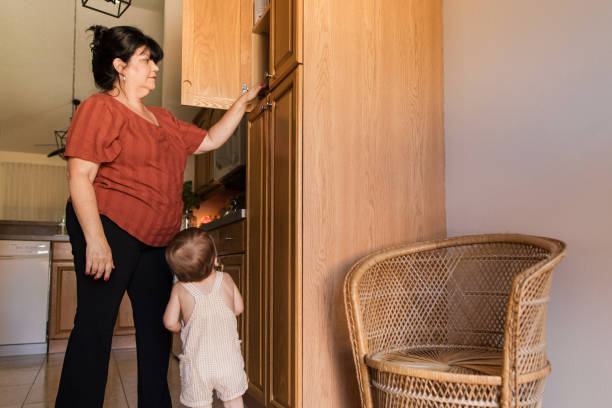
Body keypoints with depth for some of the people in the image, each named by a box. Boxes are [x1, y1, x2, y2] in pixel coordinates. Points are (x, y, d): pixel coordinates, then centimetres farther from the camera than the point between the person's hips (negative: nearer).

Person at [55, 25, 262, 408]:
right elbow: (79, 177, -13)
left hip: (155, 240, 8)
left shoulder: (163, 119, 19)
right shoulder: (100, 107, -5)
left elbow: (210, 139, 25)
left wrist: (243, 101, 21)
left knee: (157, 327, 10)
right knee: (96, 324, -5)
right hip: (110, 228, -7)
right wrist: (95, 239, -21)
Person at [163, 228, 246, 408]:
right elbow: (239, 308, 5)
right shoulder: (226, 280, -5)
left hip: (197, 362, -1)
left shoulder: (179, 289, -8)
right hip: (228, 358, 1)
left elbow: (170, 322, -7)